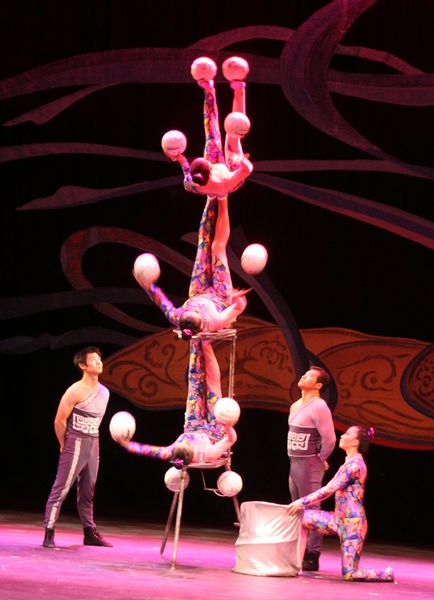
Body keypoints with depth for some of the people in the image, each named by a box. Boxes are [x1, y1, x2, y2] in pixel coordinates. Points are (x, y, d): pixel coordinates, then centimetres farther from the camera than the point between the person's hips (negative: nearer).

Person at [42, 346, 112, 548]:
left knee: (87, 491, 12)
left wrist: (93, 443, 14)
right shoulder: (76, 391, -13)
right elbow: (59, 421, -11)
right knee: (61, 488, -7)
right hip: (75, 444, -7)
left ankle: (90, 533, 17)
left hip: (93, 446, 7)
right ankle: (49, 533, -7)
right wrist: (64, 445, -3)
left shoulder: (104, 392, 10)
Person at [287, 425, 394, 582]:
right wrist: (303, 503, 11)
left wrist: (302, 502, -21)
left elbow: (329, 490, -22)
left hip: (352, 522, -10)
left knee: (349, 574, -8)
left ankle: (386, 574, 13)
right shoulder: (351, 462, 13)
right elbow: (330, 488, 14)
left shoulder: (355, 464, -19)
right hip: (340, 519, 10)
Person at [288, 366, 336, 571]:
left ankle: (312, 557, -6)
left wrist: (321, 459, -7)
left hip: (309, 465, -10)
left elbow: (329, 439, -20)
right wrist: (294, 460, 15)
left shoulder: (319, 407, -14)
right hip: (294, 463, 10)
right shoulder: (296, 406, 15)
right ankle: (301, 554, 21)